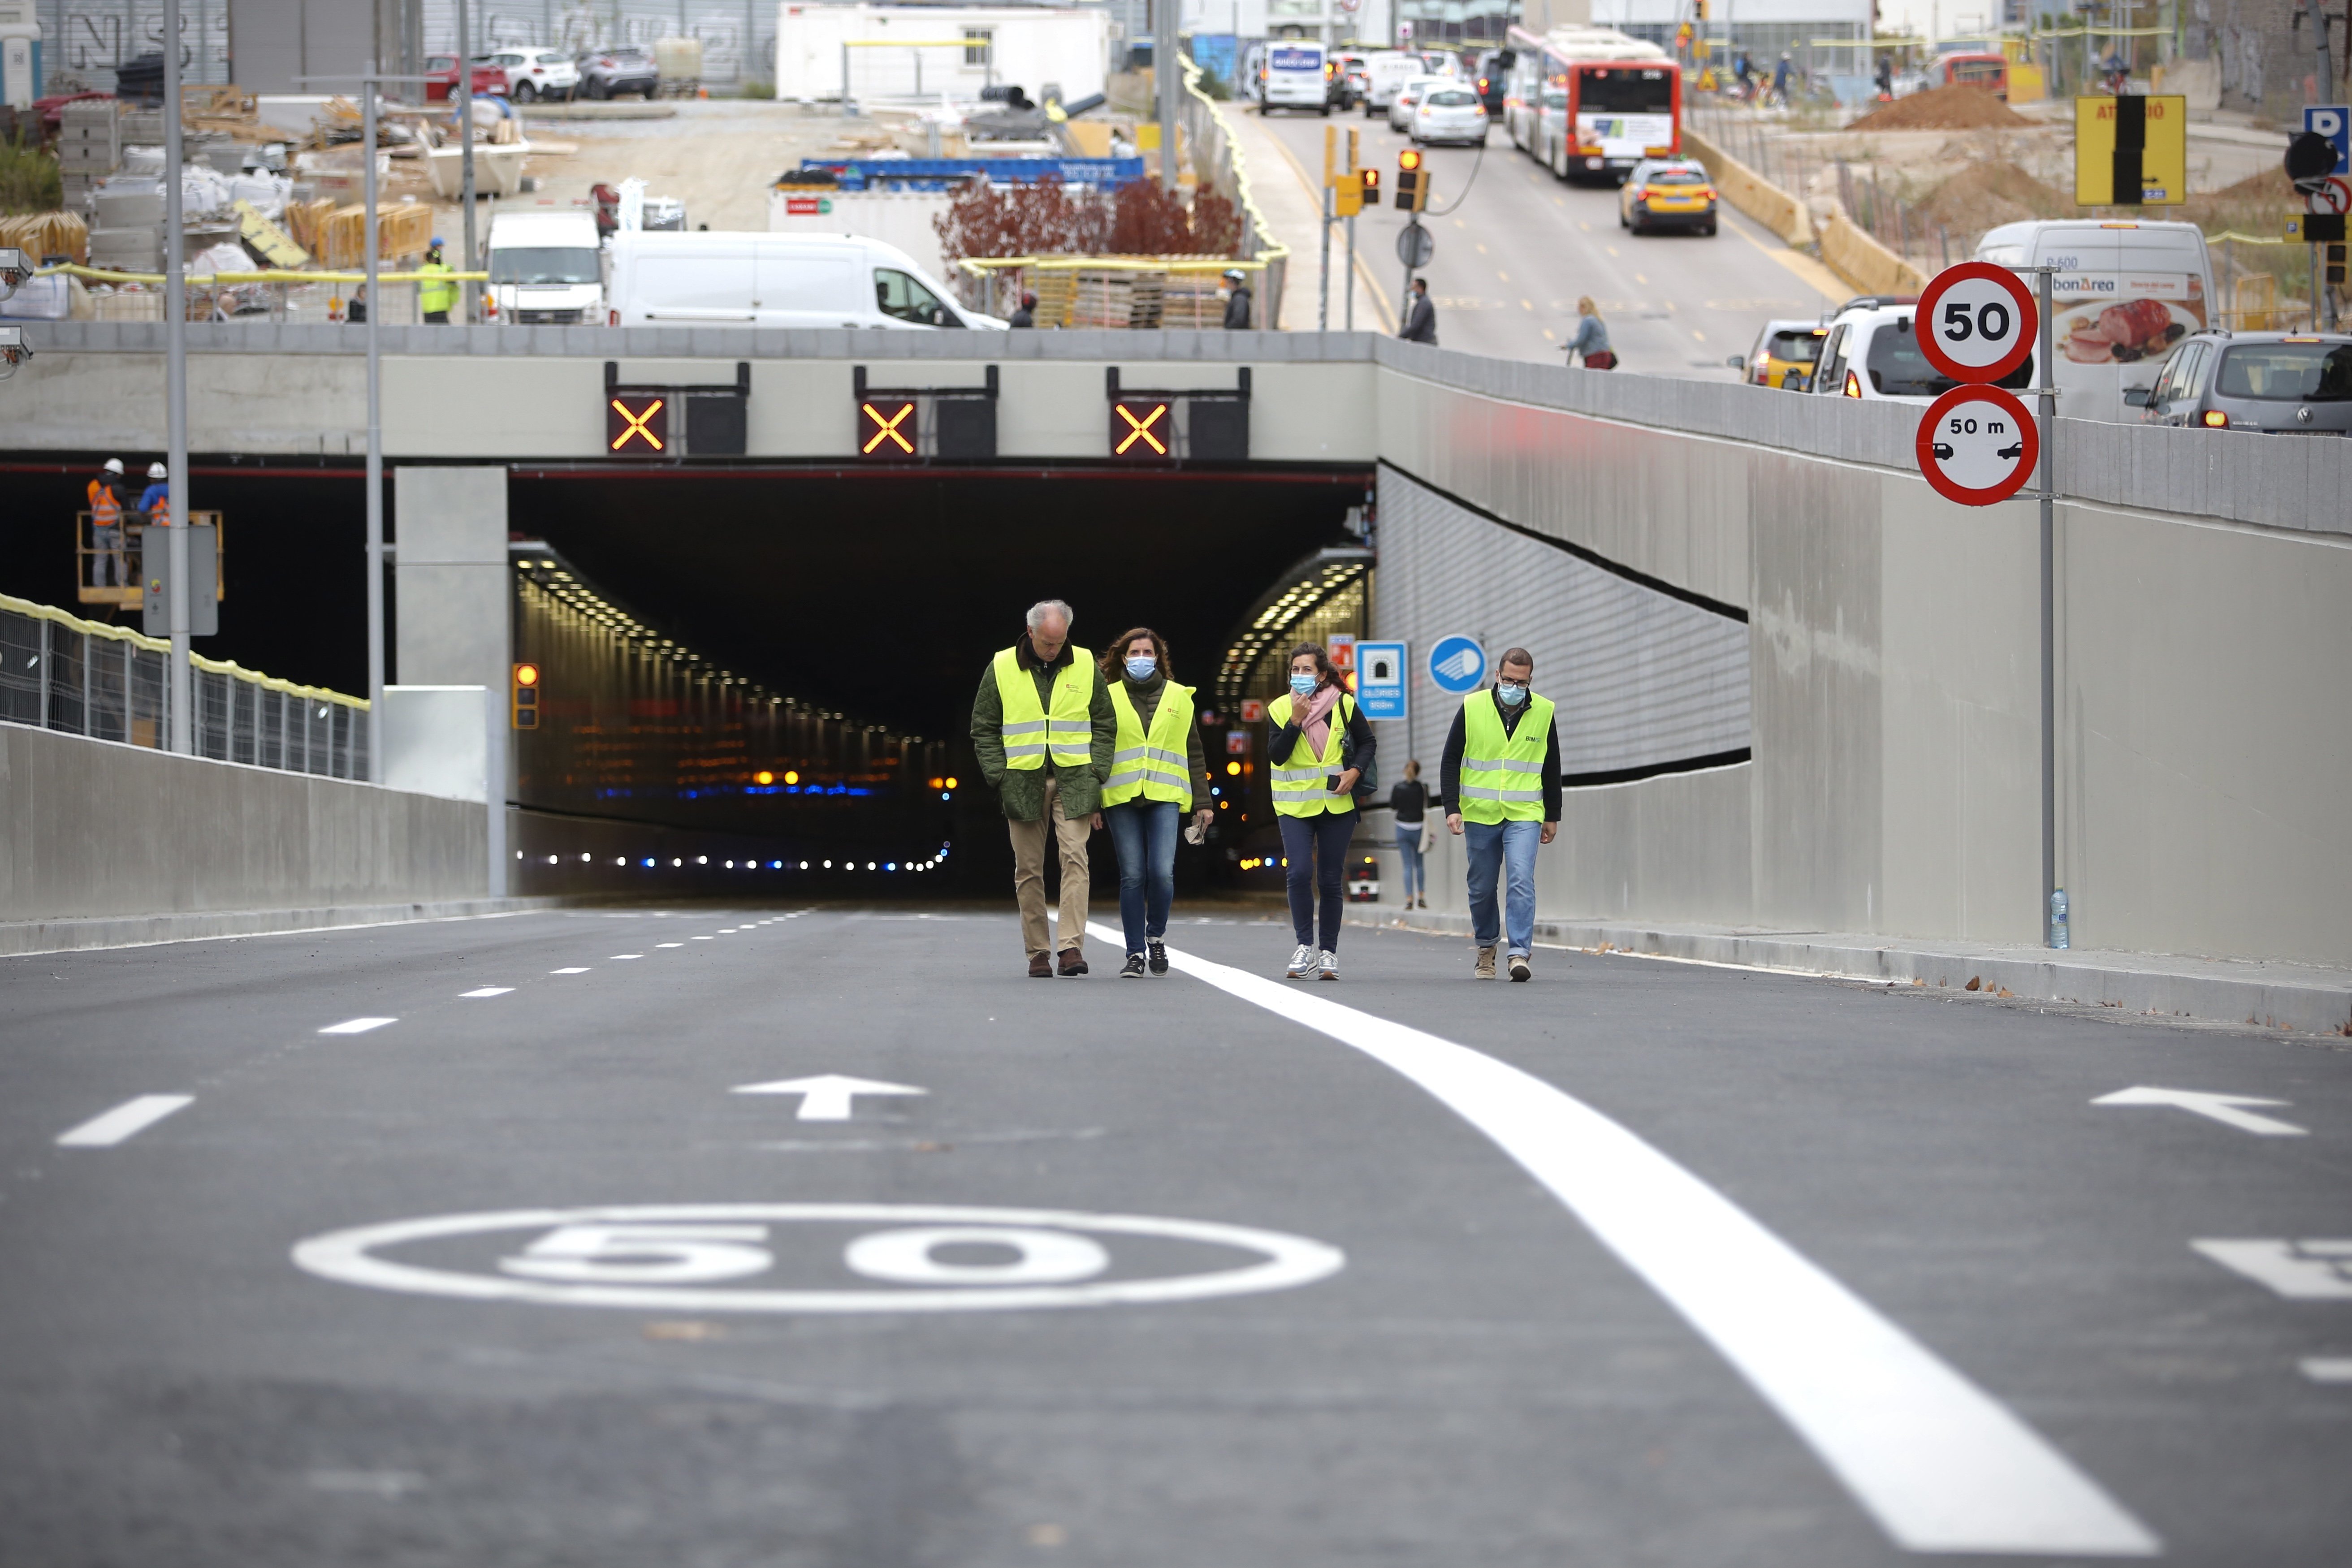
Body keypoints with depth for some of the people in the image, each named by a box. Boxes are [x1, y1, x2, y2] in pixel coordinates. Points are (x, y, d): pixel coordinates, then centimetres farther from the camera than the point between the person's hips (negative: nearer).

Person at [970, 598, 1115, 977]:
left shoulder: (1084, 667, 6)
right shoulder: (1001, 669, 3)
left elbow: (1105, 726, 11)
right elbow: (984, 730, 6)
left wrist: (1096, 775, 1)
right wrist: (1000, 777, -4)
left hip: (1073, 781, 0)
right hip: (1023, 783, 0)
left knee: (1075, 857, -13)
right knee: (1029, 870, 2)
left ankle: (1072, 946, -16)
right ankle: (1038, 953, 7)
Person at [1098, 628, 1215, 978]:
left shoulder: (1179, 698, 13)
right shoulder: (1108, 698, 9)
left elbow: (1194, 754, 15)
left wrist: (1202, 802, 10)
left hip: (1165, 797, 0)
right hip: (1121, 799, 0)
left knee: (1162, 872, -12)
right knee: (1132, 876, -3)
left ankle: (1156, 936, 13)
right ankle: (1136, 955, 4)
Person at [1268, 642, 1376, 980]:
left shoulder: (1343, 705, 1)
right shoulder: (1280, 709, 0)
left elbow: (1367, 742, 12)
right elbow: (1276, 755, -10)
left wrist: (1356, 771, -6)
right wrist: (1296, 720, -19)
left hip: (1337, 804, 1)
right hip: (1295, 806, -1)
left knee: (1331, 880, 3)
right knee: (1299, 872, -17)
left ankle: (1328, 952, 13)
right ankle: (1305, 947, -7)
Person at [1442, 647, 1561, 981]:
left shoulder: (1543, 712, 2)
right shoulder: (1473, 708, -2)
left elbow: (1552, 768, 12)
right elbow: (1450, 761, 2)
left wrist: (1553, 816, 13)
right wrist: (1452, 808, -7)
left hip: (1525, 815, -1)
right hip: (1480, 815, 1)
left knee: (1521, 881, -16)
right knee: (1481, 887, 9)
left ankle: (1520, 953, -18)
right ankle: (1486, 946, 28)